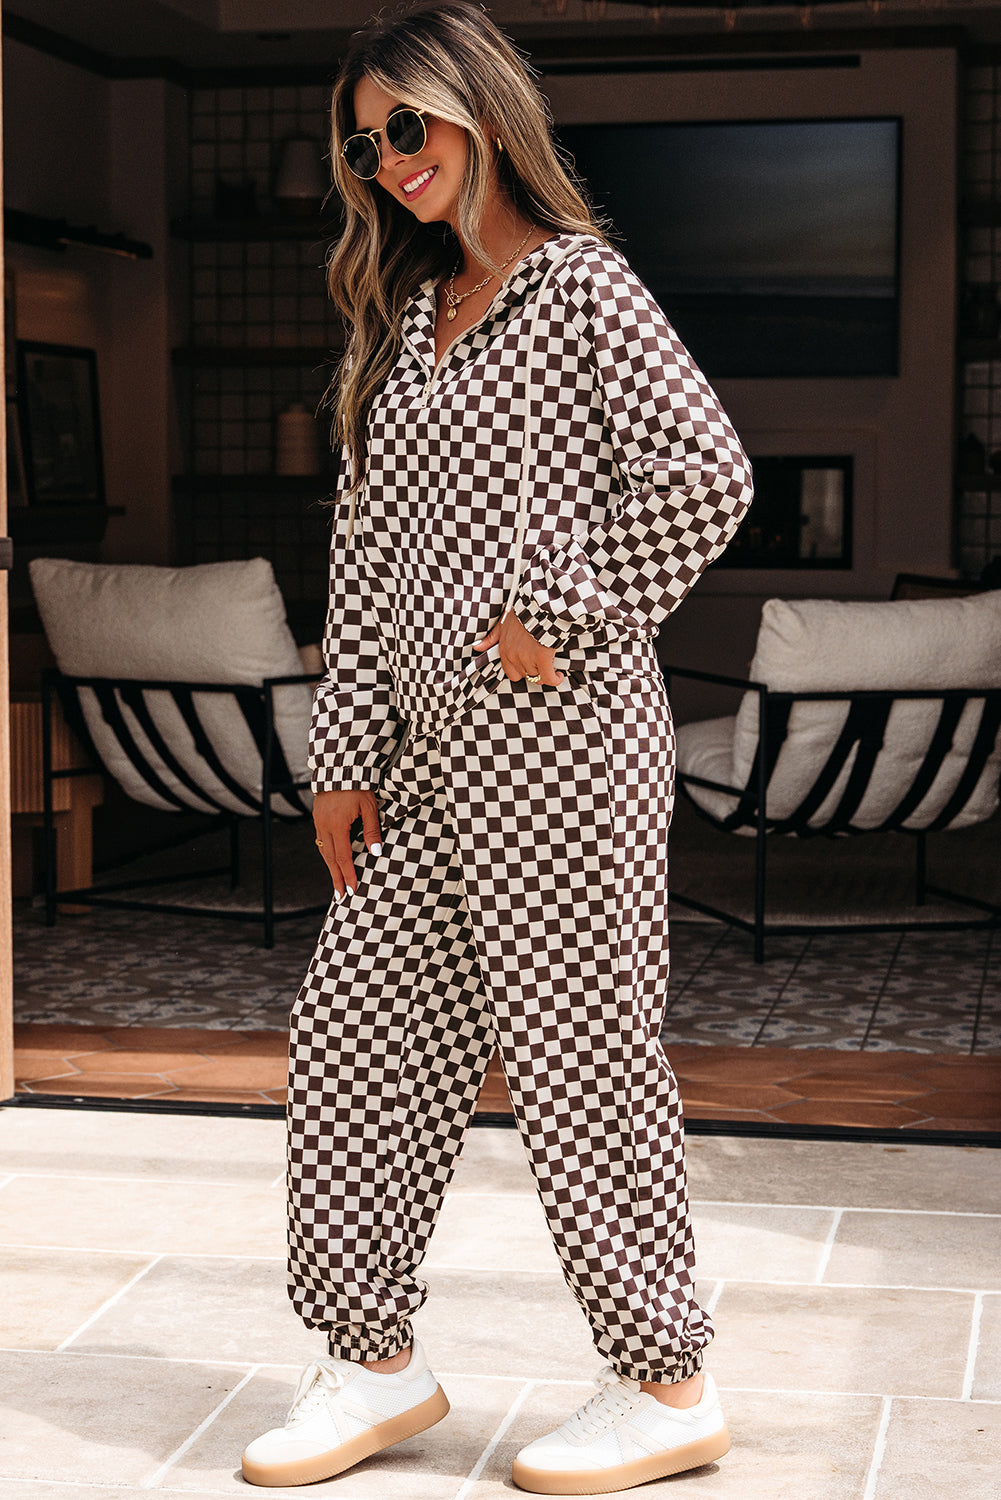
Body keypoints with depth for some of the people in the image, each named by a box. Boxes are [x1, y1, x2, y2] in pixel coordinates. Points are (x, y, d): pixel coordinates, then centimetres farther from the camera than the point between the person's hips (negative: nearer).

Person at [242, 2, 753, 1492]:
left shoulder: (579, 285, -5)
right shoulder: (403, 320, 17)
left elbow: (706, 472, -17)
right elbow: (368, 547, 15)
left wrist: (559, 616, -13)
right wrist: (347, 752, 11)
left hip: (560, 738, -8)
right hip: (434, 751, 8)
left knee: (581, 1051, -2)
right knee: (352, 1023, 8)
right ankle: (377, 1363, 19)